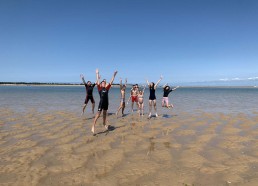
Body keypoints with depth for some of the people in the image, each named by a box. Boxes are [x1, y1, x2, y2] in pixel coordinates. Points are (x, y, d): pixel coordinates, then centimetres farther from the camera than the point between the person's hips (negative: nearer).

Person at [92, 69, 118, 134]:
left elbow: (111, 82, 9)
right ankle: (93, 126, -1)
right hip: (101, 103, -5)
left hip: (106, 103, 5)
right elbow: (97, 82, -9)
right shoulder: (99, 88, -3)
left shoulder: (107, 88, 8)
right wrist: (97, 74, -7)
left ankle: (104, 123, 36)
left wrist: (114, 75, 9)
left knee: (105, 114, 19)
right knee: (98, 114, -6)